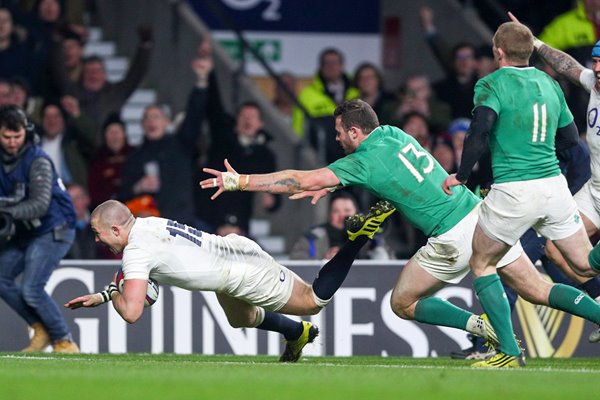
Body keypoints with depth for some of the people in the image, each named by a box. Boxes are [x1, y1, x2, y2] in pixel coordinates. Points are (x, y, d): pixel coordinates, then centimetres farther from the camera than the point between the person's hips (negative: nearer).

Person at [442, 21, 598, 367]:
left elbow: (480, 131, -21)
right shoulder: (549, 83, 12)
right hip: (554, 184, 5)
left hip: (514, 192, -5)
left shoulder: (493, 84, -5)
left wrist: (461, 176, -11)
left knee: (482, 264, 13)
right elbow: (570, 137, 18)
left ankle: (509, 350, 6)